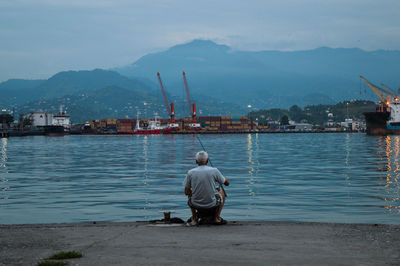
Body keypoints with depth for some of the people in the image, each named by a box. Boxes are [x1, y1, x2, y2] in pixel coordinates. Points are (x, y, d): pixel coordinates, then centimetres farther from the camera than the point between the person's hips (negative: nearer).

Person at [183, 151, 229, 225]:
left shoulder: (190, 173, -9)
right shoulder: (214, 171, -11)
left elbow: (186, 192, -1)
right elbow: (227, 183, 5)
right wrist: (223, 177, 27)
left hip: (196, 204, 1)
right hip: (211, 204, -1)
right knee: (222, 192, 30)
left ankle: (194, 219, 24)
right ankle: (217, 217, 18)